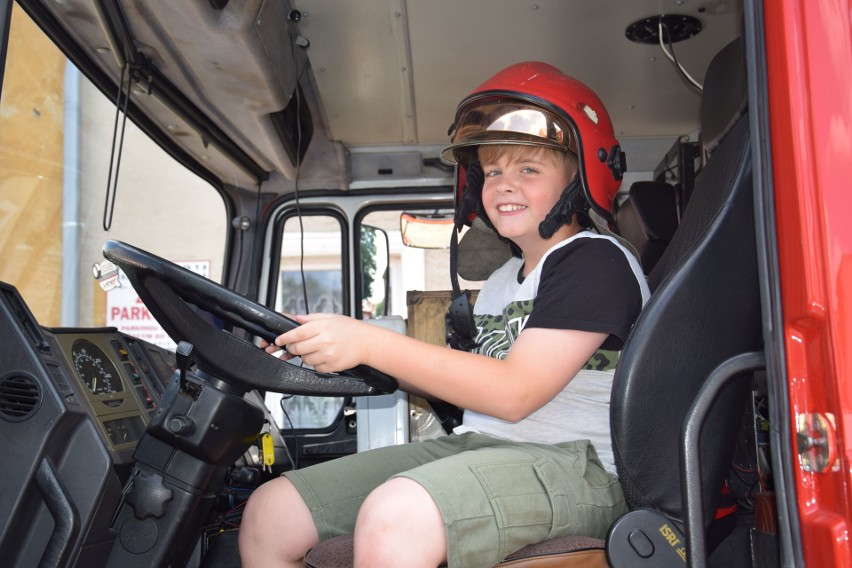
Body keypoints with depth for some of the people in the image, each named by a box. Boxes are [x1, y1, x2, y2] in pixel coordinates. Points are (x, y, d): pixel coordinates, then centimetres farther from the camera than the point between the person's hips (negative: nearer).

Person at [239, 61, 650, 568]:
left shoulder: (597, 261, -7)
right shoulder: (504, 279, 19)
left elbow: (514, 392, -17)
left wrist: (371, 343, -19)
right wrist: (346, 354, 9)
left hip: (572, 465, -7)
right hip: (476, 447, 8)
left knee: (394, 518, -38)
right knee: (270, 513, -2)